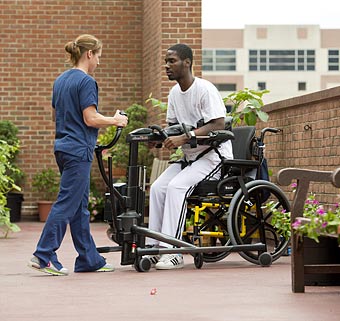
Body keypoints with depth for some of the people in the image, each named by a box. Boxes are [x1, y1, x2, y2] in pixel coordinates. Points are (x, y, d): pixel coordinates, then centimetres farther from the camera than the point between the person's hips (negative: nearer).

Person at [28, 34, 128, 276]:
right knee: (66, 204, -6)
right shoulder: (86, 82, -13)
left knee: (80, 206, 11)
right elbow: (90, 118, -18)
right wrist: (115, 121, -4)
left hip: (63, 147, 10)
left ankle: (89, 260, 16)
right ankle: (43, 256, -7)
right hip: (79, 150, -10)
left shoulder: (61, 80, 14)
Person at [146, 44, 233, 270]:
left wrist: (183, 138, -32)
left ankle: (172, 252, -26)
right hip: (190, 157, 8)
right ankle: (155, 247, -7)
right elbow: (174, 125, 17)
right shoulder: (175, 93, 9)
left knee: (176, 187, -27)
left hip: (214, 155, -8)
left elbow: (218, 125, -25)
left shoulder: (205, 90, -17)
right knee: (157, 187, -11)